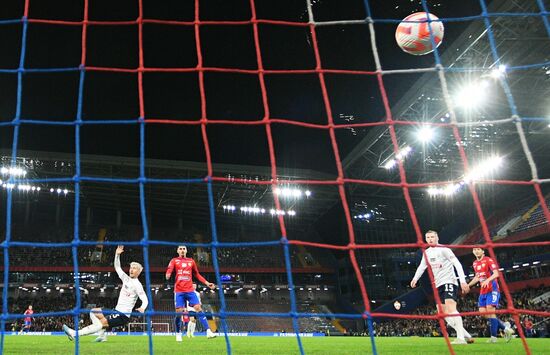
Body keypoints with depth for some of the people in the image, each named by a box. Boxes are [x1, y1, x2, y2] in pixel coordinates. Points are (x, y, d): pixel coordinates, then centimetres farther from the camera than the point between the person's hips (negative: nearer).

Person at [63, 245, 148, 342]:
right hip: (117, 310, 9)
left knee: (102, 323, -22)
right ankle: (102, 336, -3)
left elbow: (145, 300, -23)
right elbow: (117, 267, 21)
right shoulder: (126, 279, 10)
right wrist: (117, 254, 9)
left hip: (123, 316, -9)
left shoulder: (137, 285, -13)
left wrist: (142, 308, -44)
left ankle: (74, 334, -24)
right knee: (93, 312, 7)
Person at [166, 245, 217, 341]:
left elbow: (197, 275, 20)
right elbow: (169, 270, -9)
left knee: (199, 309, -7)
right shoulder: (174, 260, 7)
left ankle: (208, 332, -10)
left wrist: (207, 283, 12)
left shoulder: (191, 261, 14)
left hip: (190, 290, 2)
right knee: (179, 312, -3)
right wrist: (168, 276, -34)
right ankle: (178, 334, 14)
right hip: (179, 291, -2)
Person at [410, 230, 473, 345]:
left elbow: (457, 264, -15)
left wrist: (463, 281, -24)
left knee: (451, 308, -25)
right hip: (438, 285, 8)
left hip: (449, 282, -8)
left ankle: (461, 338, -29)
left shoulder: (444, 249, -9)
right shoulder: (427, 253, 14)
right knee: (442, 313, 5)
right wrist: (415, 278, 7)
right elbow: (422, 266, 24)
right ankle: (467, 336, 9)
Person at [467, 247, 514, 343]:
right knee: (482, 312, -3)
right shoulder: (475, 263, 14)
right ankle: (504, 326, 13)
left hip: (492, 289, -7)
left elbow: (496, 274, -20)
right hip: (483, 291, 7)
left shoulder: (488, 260, -9)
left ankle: (493, 336, -10)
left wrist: (488, 280, -36)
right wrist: (468, 285, 19)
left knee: (490, 310, -17)